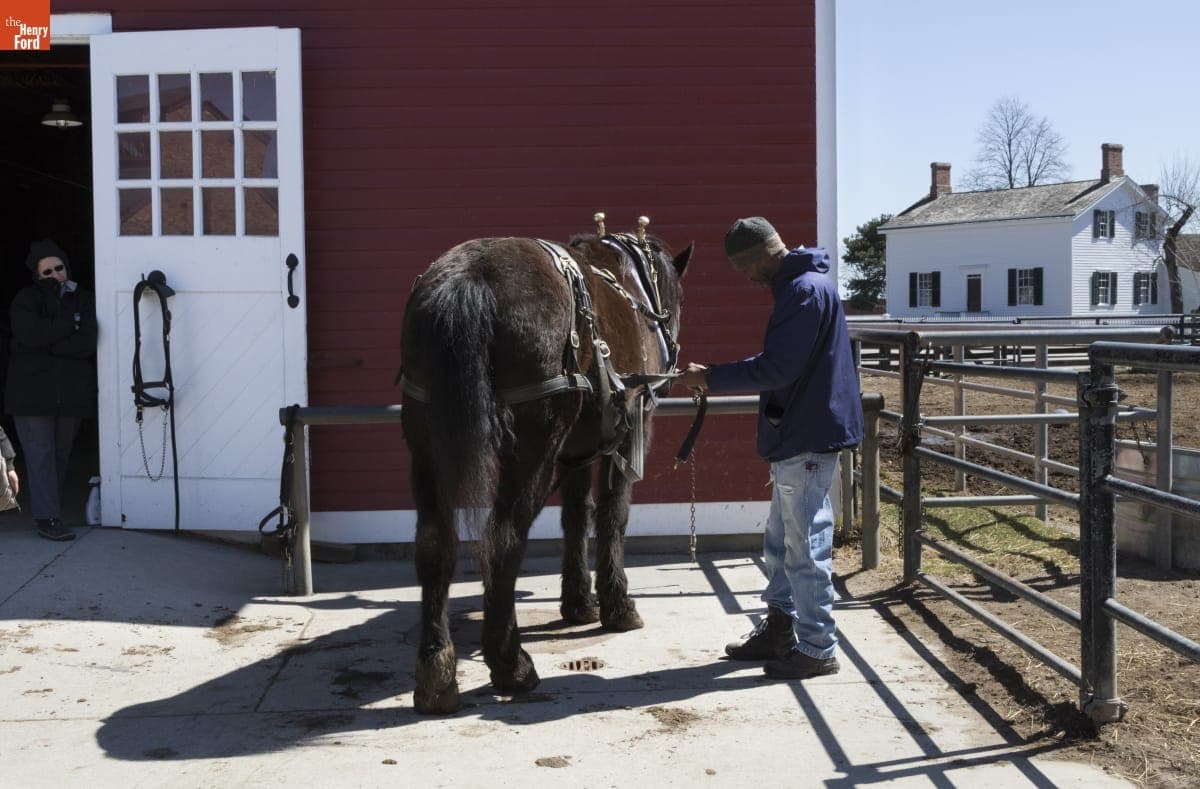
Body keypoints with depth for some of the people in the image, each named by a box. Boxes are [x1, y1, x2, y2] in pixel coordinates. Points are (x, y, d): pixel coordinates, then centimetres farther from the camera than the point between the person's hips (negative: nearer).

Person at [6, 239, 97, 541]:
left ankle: (47, 505, 26)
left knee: (61, 454, 11)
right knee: (40, 454, -4)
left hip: (71, 392, 3)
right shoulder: (26, 300, 1)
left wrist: (46, 344, -15)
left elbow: (87, 343, -10)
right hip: (31, 391, -3)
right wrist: (70, 324, -13)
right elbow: (30, 334, -18)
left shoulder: (84, 300, 5)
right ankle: (47, 518, -3)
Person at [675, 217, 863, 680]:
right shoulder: (797, 287, 14)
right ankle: (780, 629, 30)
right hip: (796, 436, 11)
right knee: (781, 539, 18)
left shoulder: (807, 291, -19)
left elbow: (775, 368, -23)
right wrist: (716, 380, 11)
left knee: (805, 545, -3)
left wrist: (710, 378, -15)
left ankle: (818, 649, 7)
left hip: (808, 439, -11)